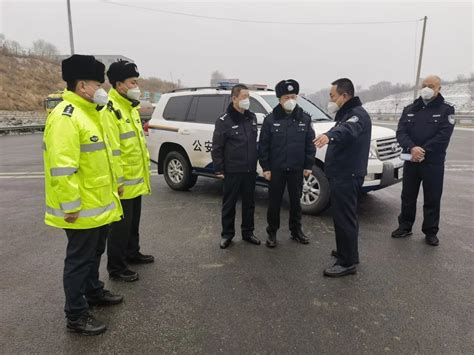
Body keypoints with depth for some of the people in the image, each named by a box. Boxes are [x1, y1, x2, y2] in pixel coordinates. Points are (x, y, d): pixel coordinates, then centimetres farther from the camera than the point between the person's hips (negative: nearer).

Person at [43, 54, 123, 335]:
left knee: (95, 252, 23)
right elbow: (63, 168, -26)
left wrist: (114, 183, 21)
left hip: (100, 203, 10)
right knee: (80, 259, 4)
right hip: (82, 208, -10)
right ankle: (76, 316, 19)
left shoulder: (90, 112, 13)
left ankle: (94, 292, 43)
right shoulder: (66, 117, -21)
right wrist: (71, 206, -24)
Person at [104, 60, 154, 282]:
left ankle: (132, 253, 40)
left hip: (137, 179, 10)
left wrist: (144, 169, 21)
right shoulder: (110, 110, -19)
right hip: (123, 183, -9)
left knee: (133, 222, 22)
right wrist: (118, 180, -23)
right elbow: (111, 150, -24)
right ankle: (116, 268, 16)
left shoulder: (130, 107, 14)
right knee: (121, 226, 2)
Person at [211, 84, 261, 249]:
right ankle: (227, 234, 20)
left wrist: (255, 162, 13)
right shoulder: (224, 120, -8)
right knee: (229, 204, 6)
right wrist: (219, 169, -10)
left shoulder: (252, 117, 8)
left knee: (249, 203, 13)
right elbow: (217, 147, -7)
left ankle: (248, 232, 27)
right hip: (232, 171, -5)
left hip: (250, 170, 5)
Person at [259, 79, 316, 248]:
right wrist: (265, 167, -7)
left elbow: (310, 143, 3)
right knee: (274, 202, 7)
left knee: (296, 201, 14)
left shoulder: (305, 118, 1)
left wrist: (308, 165, -1)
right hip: (276, 169, -2)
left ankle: (296, 231, 30)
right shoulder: (271, 119, -4)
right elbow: (263, 145, -3)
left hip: (297, 169, 2)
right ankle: (272, 232, 21)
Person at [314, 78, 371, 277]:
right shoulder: (346, 113, 18)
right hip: (341, 174, 11)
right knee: (341, 215, 18)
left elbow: (348, 129, -40)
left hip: (347, 175, -11)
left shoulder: (357, 114, -16)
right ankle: (345, 251, 31)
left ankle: (348, 262, 1)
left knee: (345, 217, -7)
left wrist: (330, 135, -58)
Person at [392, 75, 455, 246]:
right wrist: (412, 148, -20)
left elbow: (443, 136, -12)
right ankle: (405, 226, 25)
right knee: (408, 196, 11)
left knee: (432, 199, 4)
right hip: (411, 161, 3)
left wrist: (423, 151, -20)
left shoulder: (446, 109, 0)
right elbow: (401, 132, -3)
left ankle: (431, 232, 17)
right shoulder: (410, 109, 9)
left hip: (434, 162, -3)